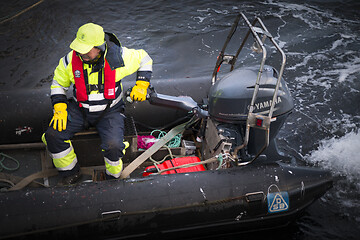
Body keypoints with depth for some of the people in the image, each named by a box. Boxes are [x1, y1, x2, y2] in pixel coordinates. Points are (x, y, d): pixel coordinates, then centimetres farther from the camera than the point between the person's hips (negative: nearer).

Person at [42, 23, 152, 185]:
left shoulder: (117, 56, -18)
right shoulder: (71, 60, -13)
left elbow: (144, 59, 1)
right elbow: (58, 83, 5)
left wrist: (141, 85, -6)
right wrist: (60, 109, -7)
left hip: (109, 111, -3)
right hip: (80, 109, 3)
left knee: (113, 146, -29)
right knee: (53, 135, -16)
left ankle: (113, 177, 7)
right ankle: (70, 173, 9)